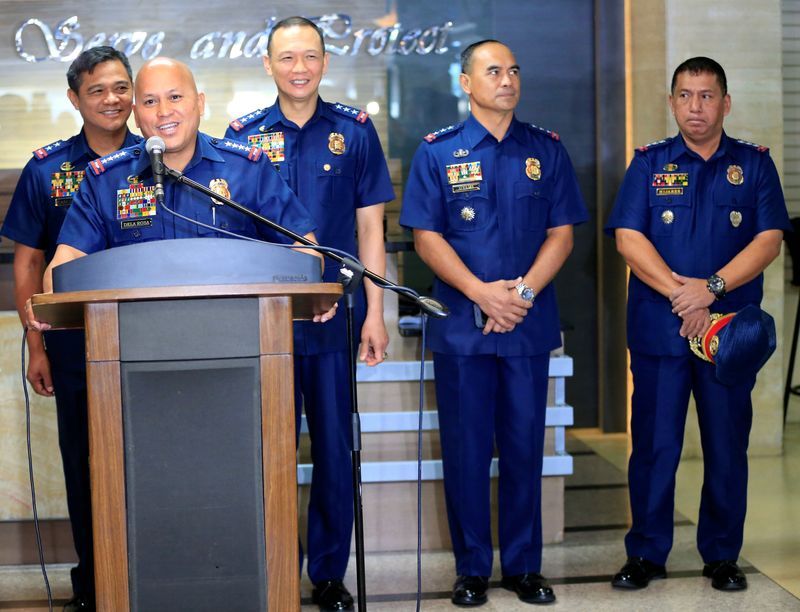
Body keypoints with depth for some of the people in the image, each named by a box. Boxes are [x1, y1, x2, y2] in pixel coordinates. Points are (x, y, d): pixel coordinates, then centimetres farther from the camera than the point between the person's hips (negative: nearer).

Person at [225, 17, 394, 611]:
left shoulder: (354, 131, 5)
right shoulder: (243, 136, 6)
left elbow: (370, 227, 5)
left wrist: (374, 313, 0)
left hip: (336, 318, 0)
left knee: (335, 450, 4)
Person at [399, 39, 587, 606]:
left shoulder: (547, 149, 8)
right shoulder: (437, 151, 3)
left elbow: (562, 233, 4)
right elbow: (426, 236, -3)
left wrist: (522, 292, -10)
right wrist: (482, 293, -14)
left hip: (529, 325, 2)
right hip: (462, 325, -1)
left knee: (524, 446, 7)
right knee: (466, 449, 3)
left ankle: (524, 566, 18)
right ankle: (472, 568, 15)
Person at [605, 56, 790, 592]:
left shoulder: (755, 164, 7)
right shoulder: (650, 164, 6)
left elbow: (769, 240, -3)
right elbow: (629, 238, -3)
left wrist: (712, 287, -16)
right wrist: (679, 292, -15)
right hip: (659, 329, 0)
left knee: (728, 445, 6)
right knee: (654, 444, 4)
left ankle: (722, 556, 19)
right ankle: (647, 553, 16)